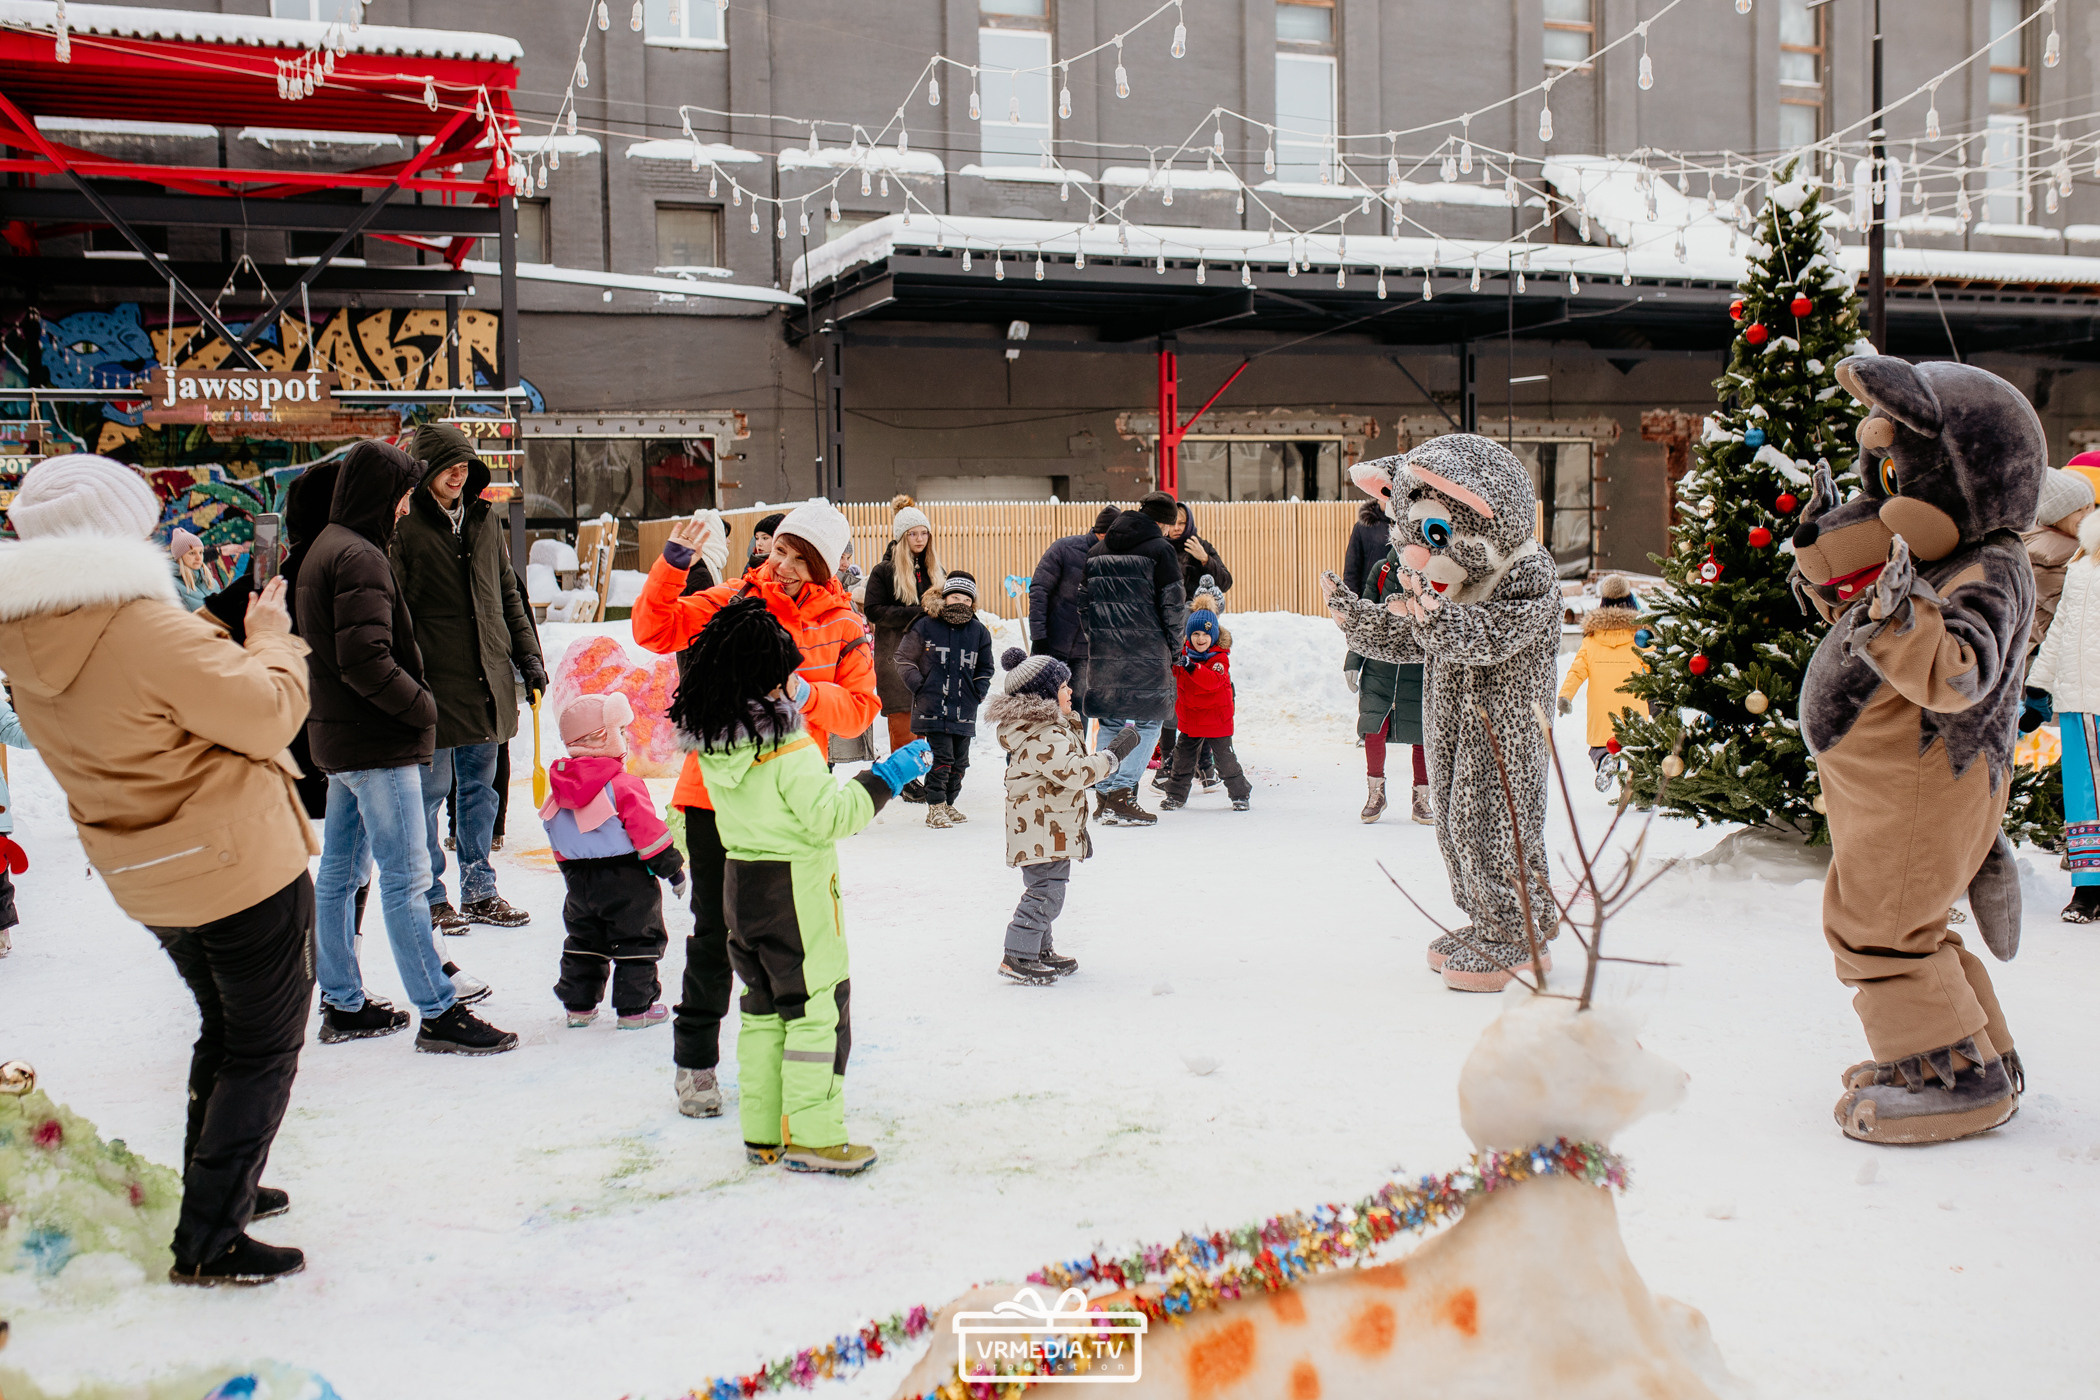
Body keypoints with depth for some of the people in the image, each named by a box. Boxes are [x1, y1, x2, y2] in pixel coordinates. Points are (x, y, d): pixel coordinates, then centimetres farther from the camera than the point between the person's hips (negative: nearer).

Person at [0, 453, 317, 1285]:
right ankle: (209, 1241, 8)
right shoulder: (148, 629, -25)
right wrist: (271, 638, -3)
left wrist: (224, 639, 8)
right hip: (241, 867, -8)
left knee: (223, 1033, 27)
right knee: (264, 1051, 5)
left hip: (149, 882, 8)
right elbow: (268, 716, -19)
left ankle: (215, 1193, 37)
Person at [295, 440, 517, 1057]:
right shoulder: (360, 557, -17)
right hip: (378, 746, -11)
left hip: (336, 739, 11)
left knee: (338, 872, 14)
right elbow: (366, 660, -26)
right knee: (406, 877, -7)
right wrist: (422, 706, -12)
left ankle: (342, 1005, 25)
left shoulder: (322, 552, 16)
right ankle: (439, 1015, -3)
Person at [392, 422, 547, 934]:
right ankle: (432, 898, 14)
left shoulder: (484, 518, 12)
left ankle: (479, 892, 22)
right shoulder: (405, 527, -7)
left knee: (480, 787, 13)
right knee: (431, 791, 2)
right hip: (435, 681, -6)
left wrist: (528, 656, 13)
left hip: (486, 680, 6)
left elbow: (508, 593, 19)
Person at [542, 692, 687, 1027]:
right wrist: (673, 867, -7)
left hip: (579, 879, 6)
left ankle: (578, 1005, 20)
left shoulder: (560, 787, 5)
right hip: (626, 879, -6)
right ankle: (634, 1008, 6)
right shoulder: (623, 786, -17)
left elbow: (559, 841, 14)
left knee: (584, 941, 18)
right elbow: (647, 829, -16)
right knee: (638, 941, 5)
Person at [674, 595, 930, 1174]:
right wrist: (886, 777, -11)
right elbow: (829, 816, -19)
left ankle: (763, 1132, 24)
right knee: (817, 1008, 3)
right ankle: (813, 1138, 7)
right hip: (796, 890, -8)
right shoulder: (789, 746, -21)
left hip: (741, 882, 8)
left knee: (764, 1010, 17)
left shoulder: (710, 737, 0)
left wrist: (793, 702, 20)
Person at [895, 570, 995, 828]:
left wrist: (979, 692, 7)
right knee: (941, 757, -11)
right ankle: (934, 807, -1)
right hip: (932, 707, -4)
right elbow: (904, 659, 7)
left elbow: (985, 668, 21)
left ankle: (948, 803, 23)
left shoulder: (979, 632, 10)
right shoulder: (924, 627, 0)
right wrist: (919, 686, -3)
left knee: (960, 761, 8)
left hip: (965, 710, 4)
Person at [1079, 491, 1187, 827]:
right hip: (1146, 650, -6)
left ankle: (1106, 793, 12)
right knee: (1148, 722, 0)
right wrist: (1174, 644, 8)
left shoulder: (1097, 550, 13)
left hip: (1104, 651, 6)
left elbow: (1083, 599, 15)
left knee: (1110, 722, 14)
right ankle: (1121, 795, -9)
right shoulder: (1159, 550, -5)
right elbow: (1173, 604, -5)